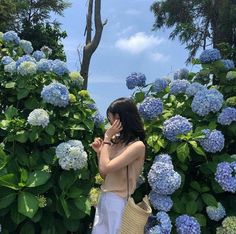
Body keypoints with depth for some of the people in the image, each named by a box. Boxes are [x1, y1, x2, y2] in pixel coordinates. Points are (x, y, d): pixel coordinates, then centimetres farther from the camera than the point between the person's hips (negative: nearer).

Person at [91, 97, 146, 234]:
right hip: (104, 197, 7)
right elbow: (104, 175, 11)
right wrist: (99, 151, -2)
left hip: (118, 201, -7)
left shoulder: (137, 145, -16)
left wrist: (107, 138, -13)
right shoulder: (117, 141, 6)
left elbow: (106, 168, -23)